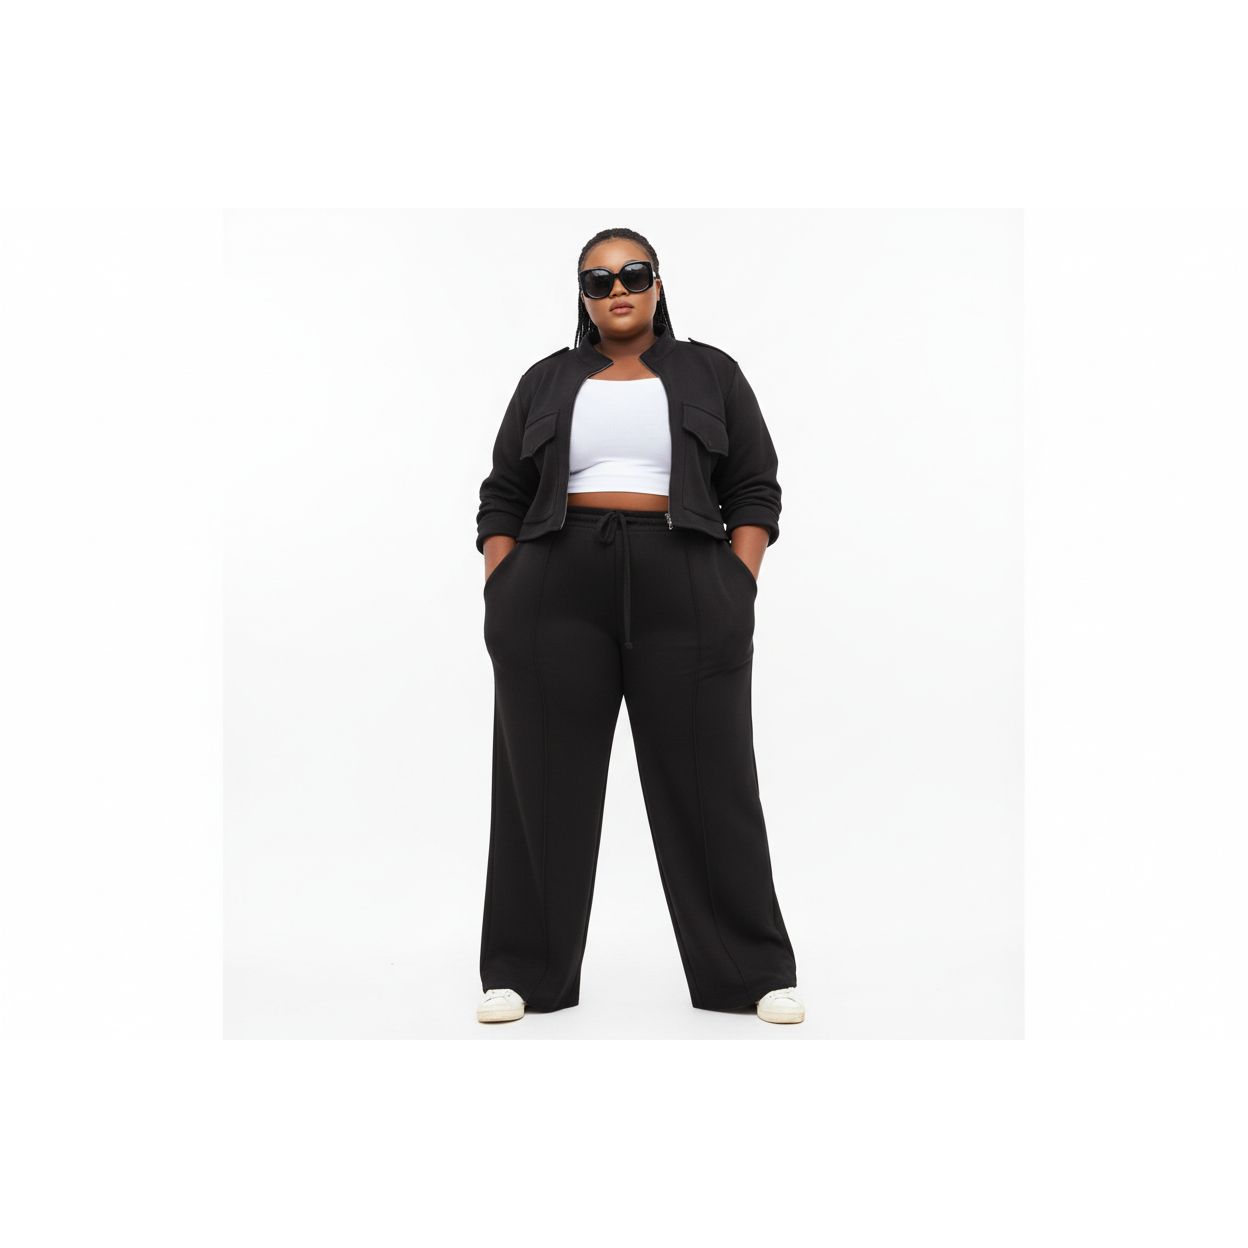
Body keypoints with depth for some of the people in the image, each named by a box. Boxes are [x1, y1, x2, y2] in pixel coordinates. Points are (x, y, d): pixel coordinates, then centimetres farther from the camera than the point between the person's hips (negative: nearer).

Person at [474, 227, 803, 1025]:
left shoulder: (712, 374, 10)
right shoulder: (546, 382, 14)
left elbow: (755, 494, 6)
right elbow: (503, 500, 11)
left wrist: (738, 593, -6)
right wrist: (501, 599, -1)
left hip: (682, 591, -1)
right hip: (555, 594, 2)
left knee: (707, 786, 1)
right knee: (545, 786, 3)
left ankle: (757, 972, 9)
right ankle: (525, 973, 12)